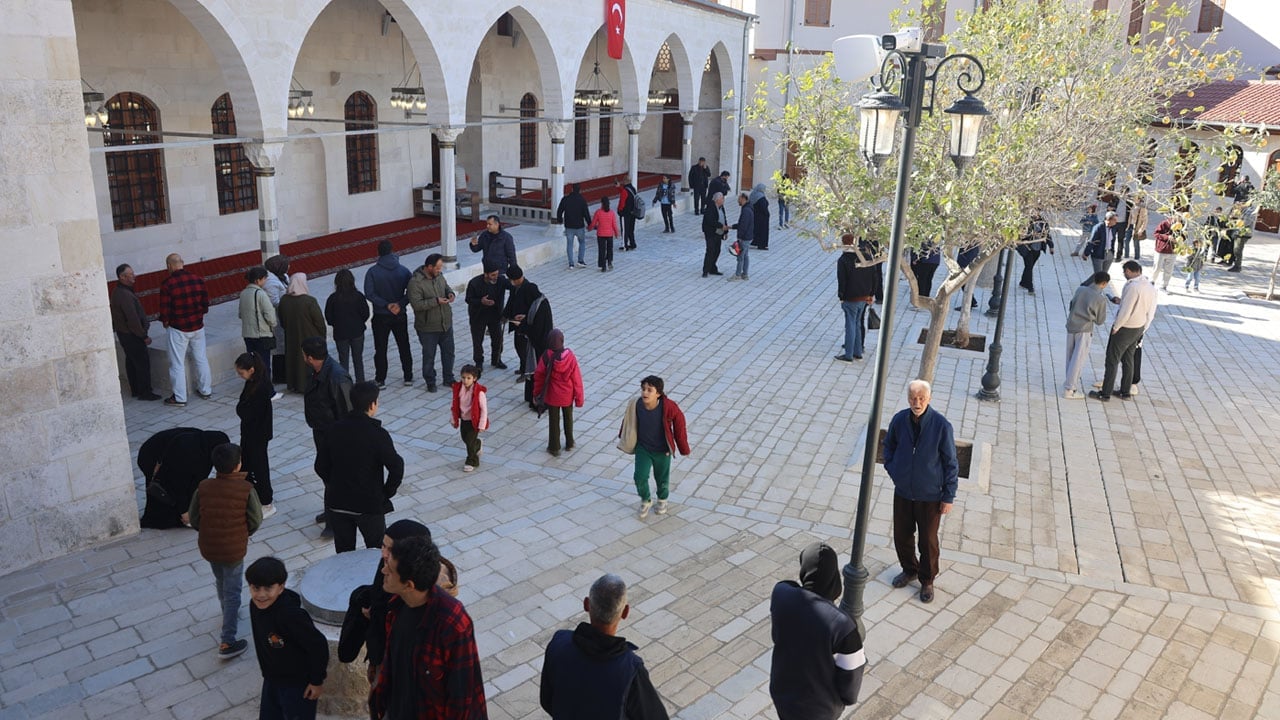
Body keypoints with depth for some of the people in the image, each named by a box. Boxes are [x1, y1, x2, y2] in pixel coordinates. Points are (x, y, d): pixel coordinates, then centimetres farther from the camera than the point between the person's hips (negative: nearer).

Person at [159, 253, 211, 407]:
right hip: (197, 326, 4)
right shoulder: (198, 279, -3)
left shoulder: (167, 284, -15)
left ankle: (179, 398, 8)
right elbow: (205, 301, 4)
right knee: (201, 359, 16)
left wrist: (165, 322, 8)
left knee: (177, 363, 4)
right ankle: (205, 390, 25)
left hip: (178, 328, -4)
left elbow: (165, 308, -11)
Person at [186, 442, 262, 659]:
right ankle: (227, 643, 7)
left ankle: (229, 614, 54)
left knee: (222, 582, 29)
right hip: (234, 550, -4)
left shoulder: (203, 488, -12)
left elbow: (193, 519, -2)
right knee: (232, 592, 7)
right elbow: (255, 520, -11)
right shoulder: (246, 489, -20)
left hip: (208, 548, 4)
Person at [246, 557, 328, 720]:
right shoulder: (255, 606, -10)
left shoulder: (290, 615, -35)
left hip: (298, 683, -7)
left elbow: (318, 645, -28)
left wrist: (317, 680, -17)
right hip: (271, 679, 7)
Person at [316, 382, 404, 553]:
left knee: (343, 554, 16)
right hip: (369, 505, -4)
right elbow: (396, 467, -23)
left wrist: (336, 487, 14)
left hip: (337, 503, 4)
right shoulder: (378, 434, -17)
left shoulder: (334, 430, -3)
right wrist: (387, 493, -7)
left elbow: (320, 466, 2)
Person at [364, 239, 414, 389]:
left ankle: (380, 379, 14)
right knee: (404, 347, 14)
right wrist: (400, 304, -17)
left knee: (380, 349, 9)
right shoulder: (403, 270, -5)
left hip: (380, 317, -2)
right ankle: (408, 378, 19)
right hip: (400, 316, 2)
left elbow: (369, 293, -16)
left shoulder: (372, 272, -10)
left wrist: (386, 305, -17)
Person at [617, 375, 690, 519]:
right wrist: (623, 438, 13)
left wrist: (683, 448, -5)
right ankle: (645, 501, 24)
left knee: (662, 478, 18)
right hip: (642, 449, 1)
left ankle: (662, 500, 50)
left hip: (662, 451, -1)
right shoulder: (635, 405, -22)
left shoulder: (668, 407, -28)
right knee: (640, 477, -7)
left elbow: (679, 423, -12)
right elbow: (628, 421, -2)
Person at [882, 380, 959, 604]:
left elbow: (951, 463, -10)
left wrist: (948, 496, -7)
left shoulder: (941, 425, -19)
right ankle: (909, 570, 42)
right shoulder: (899, 420, -10)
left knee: (928, 541, 10)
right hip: (902, 492, 3)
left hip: (930, 495, -3)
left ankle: (927, 581, 32)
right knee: (901, 536, 16)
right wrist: (892, 469, 0)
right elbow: (888, 445, 12)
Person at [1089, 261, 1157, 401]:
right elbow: (1151, 313, 8)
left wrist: (1115, 327, -12)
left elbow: (1125, 312, -25)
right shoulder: (1151, 287, 2)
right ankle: (1125, 392, 28)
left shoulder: (1132, 287, -25)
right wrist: (1143, 330, 17)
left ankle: (1105, 393, 9)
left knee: (1112, 361, 3)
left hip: (1125, 329, -8)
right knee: (1128, 360, 19)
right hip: (1139, 328, 8)